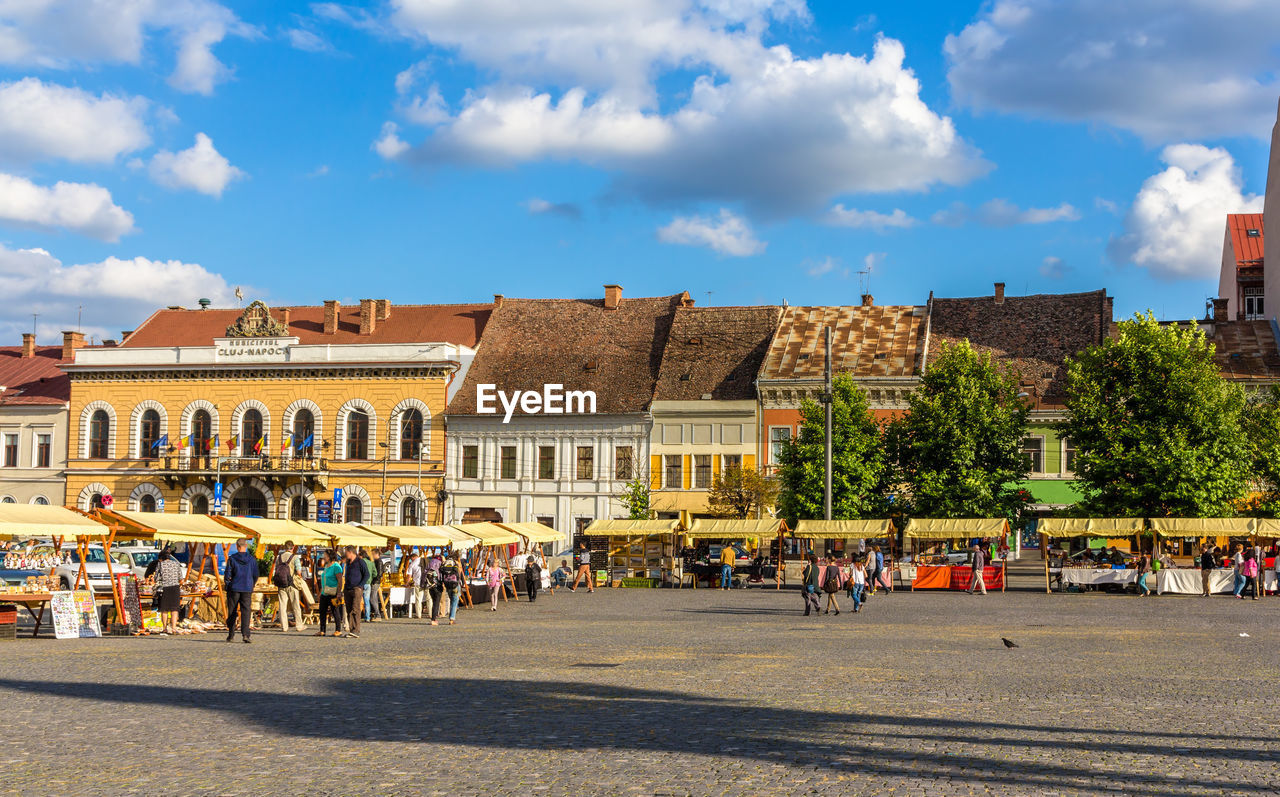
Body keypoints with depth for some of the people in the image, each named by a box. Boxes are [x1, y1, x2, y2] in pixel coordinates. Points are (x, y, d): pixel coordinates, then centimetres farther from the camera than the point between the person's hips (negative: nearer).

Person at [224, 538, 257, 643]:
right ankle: (245, 634, -19)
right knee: (246, 612, -2)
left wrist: (226, 581, 14)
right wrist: (252, 585, 22)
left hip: (234, 588, -1)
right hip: (247, 589, 1)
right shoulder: (252, 559, 1)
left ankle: (231, 635, 15)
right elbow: (255, 575, 5)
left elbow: (227, 574, -5)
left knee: (232, 612, 10)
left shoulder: (232, 558, -5)